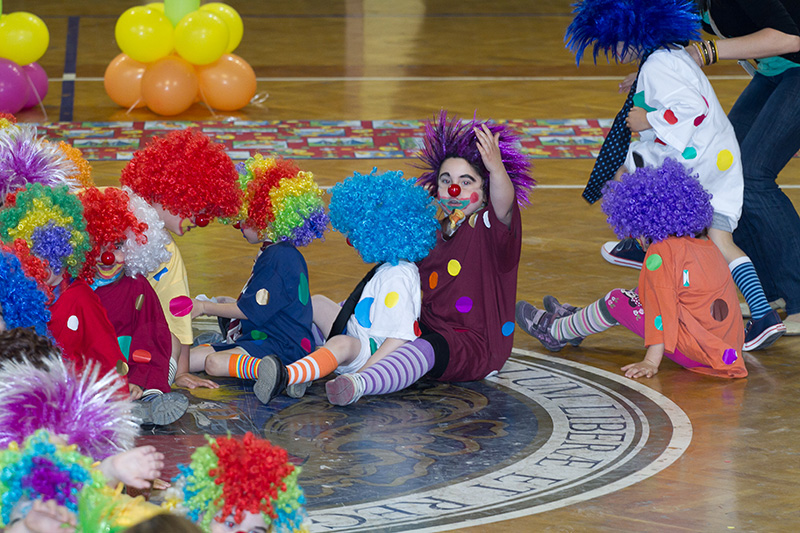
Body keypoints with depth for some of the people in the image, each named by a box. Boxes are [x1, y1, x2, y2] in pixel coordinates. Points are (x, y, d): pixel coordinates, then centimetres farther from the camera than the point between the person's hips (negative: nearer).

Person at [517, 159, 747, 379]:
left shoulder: (661, 252, -13)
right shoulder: (708, 245, 13)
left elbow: (661, 309, -18)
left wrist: (650, 363, -19)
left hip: (695, 352, -8)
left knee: (617, 301, 6)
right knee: (641, 296, 26)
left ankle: (554, 331, 27)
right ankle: (577, 318, 44)